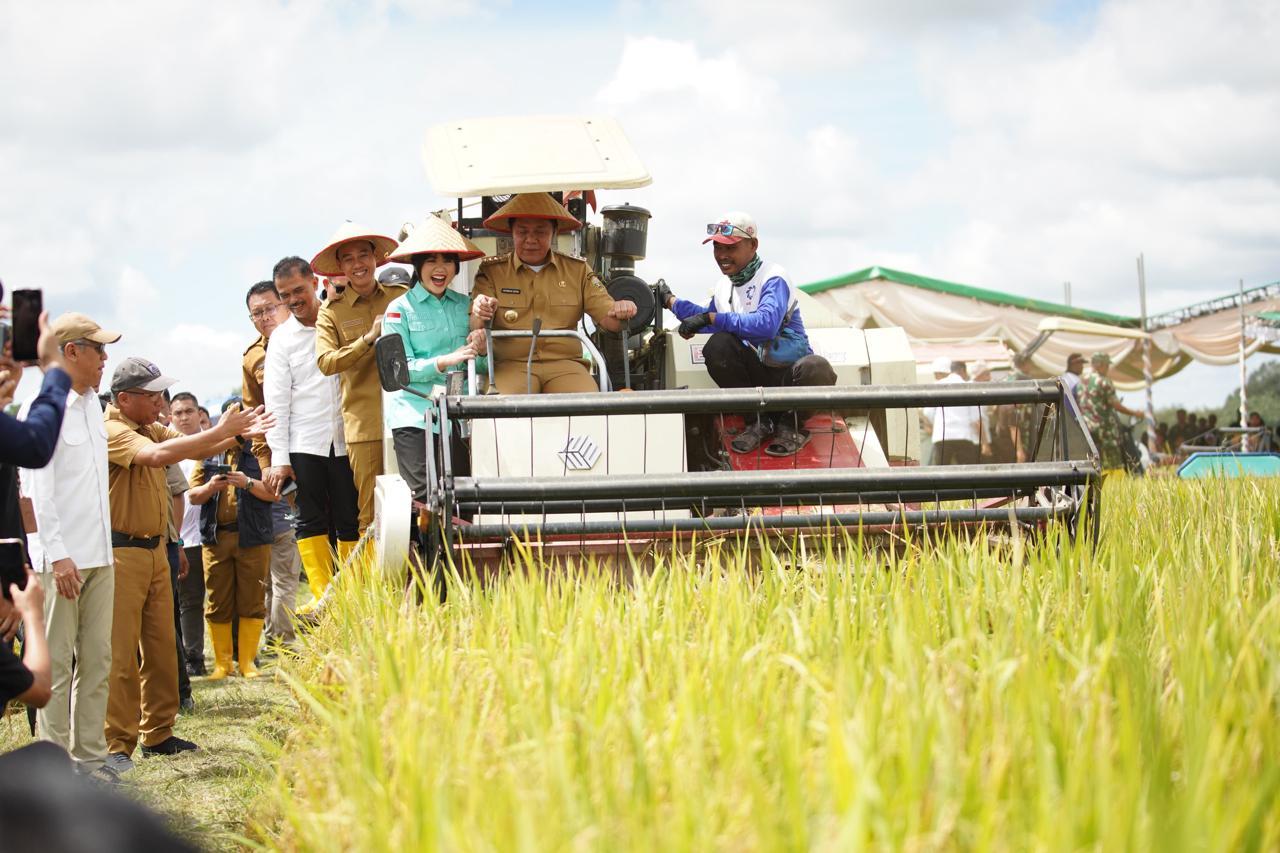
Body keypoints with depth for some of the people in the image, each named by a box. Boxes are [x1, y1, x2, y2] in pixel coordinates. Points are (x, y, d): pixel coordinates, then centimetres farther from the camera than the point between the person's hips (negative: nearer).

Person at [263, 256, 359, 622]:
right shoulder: (281, 338, 6)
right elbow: (276, 399, 4)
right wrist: (279, 457, -2)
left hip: (346, 439, 0)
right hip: (304, 442, 1)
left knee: (350, 520, 0)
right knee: (311, 520, -3)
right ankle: (322, 596, -2)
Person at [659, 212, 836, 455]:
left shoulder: (773, 278, -14)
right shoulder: (725, 285, 10)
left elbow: (766, 325, -34)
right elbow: (709, 320, 34)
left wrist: (710, 318, -31)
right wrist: (671, 302, 34)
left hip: (789, 371, -5)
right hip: (755, 367, 6)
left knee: (815, 370, -40)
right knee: (718, 345, -24)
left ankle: (791, 425, -7)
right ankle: (759, 420, -9)